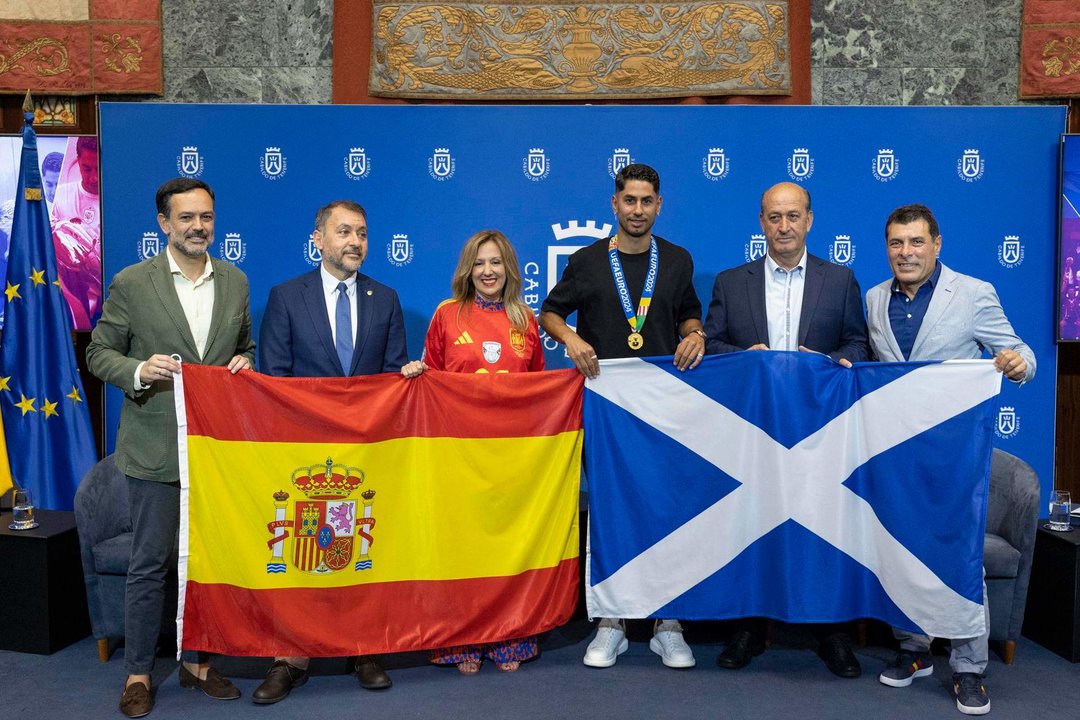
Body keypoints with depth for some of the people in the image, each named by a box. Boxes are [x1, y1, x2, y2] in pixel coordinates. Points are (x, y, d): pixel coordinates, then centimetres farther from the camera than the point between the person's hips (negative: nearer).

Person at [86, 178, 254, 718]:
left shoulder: (235, 281, 7)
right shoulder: (131, 283, -5)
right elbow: (100, 353, 0)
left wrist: (243, 363, -4)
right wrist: (139, 371, -20)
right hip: (155, 448, -3)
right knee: (149, 564, 4)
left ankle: (195, 661, 29)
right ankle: (138, 672, 20)